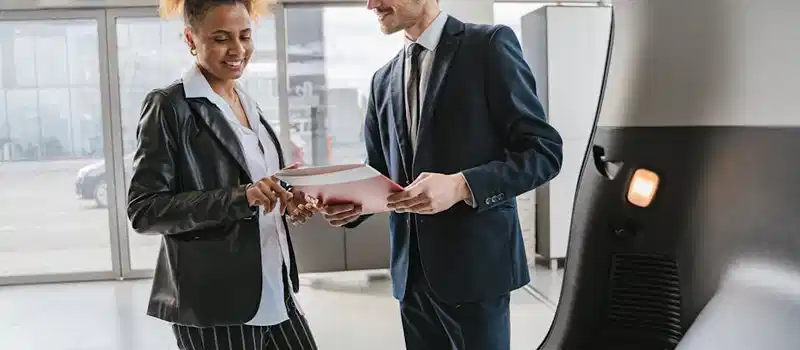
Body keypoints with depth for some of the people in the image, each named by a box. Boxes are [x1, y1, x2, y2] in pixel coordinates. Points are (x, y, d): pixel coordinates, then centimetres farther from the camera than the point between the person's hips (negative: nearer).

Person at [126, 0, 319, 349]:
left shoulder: (247, 103, 12)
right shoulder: (169, 107, -10)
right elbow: (143, 211, -15)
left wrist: (286, 202, -1)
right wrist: (240, 198, -26)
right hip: (213, 305, -6)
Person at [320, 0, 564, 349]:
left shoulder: (489, 44, -5)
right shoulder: (384, 80, 13)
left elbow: (543, 151, -10)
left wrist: (461, 186, -22)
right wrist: (351, 204, -5)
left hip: (474, 263, -5)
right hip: (412, 271, 6)